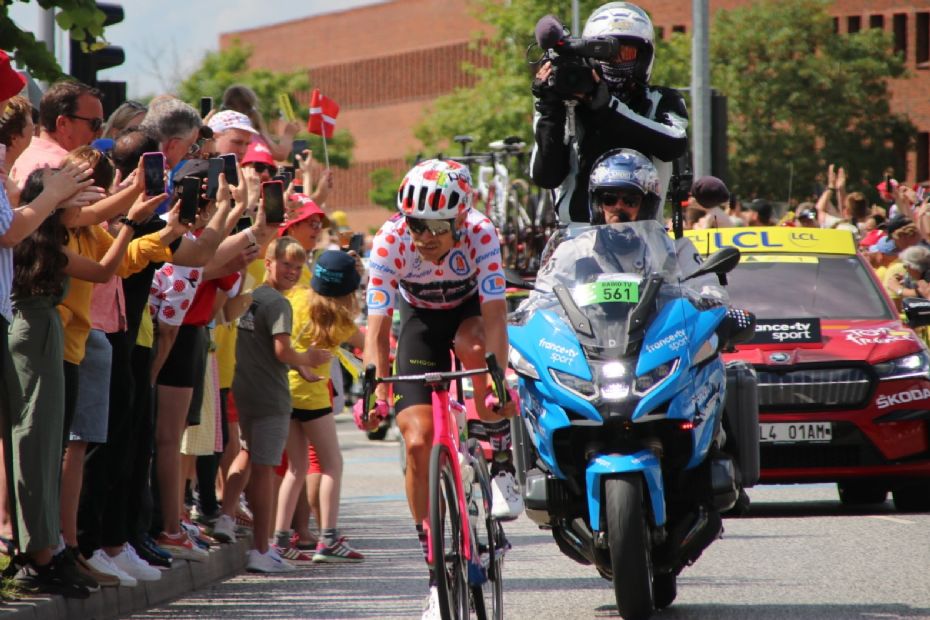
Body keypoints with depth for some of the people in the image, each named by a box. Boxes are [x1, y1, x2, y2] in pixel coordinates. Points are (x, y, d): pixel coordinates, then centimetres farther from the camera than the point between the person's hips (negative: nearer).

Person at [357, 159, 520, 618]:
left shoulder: (480, 234, -31)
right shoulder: (389, 243, -29)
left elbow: (495, 316, -36)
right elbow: (377, 328, -28)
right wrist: (376, 392, -41)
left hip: (470, 310, -1)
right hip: (420, 318, 1)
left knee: (474, 347, -39)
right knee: (418, 442, -13)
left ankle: (501, 465, -18)